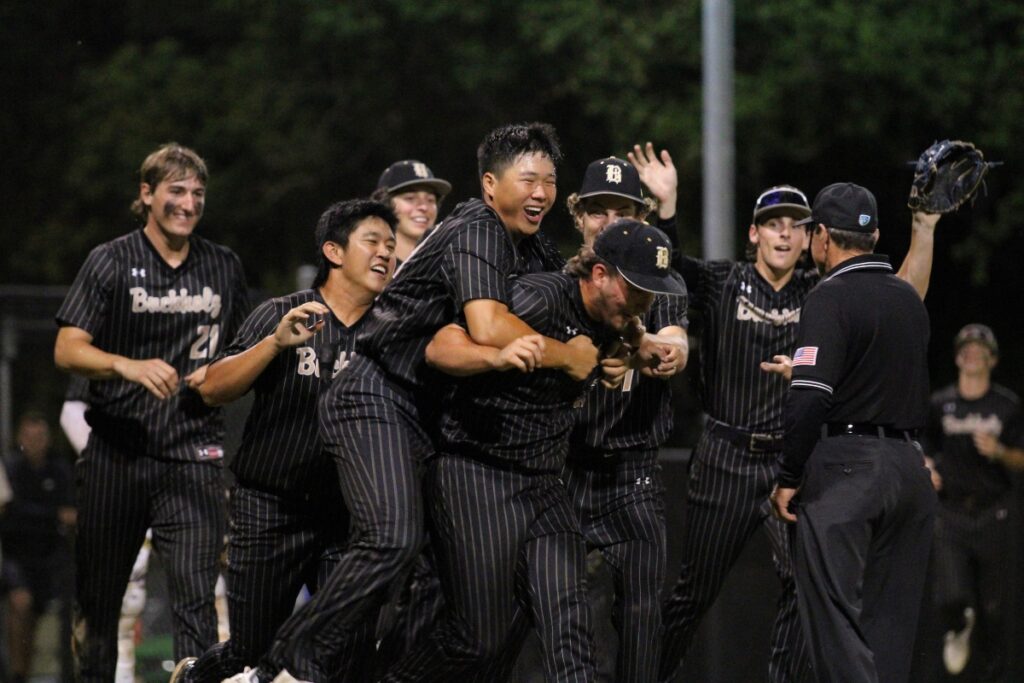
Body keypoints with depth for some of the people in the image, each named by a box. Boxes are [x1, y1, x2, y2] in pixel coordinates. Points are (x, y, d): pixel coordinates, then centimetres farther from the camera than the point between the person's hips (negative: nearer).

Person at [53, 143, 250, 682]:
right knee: (97, 597, 6)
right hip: (116, 451, -1)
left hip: (192, 453, 1)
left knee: (195, 597, -11)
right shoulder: (111, 262, 1)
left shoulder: (224, 268, 12)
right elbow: (68, 350, -10)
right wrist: (130, 366, -28)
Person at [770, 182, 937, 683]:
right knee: (892, 621, 10)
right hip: (911, 467, 8)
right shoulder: (911, 300, 15)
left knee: (835, 619, -10)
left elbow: (810, 397, -17)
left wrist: (788, 478, -11)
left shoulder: (832, 297, -9)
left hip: (845, 464, -8)